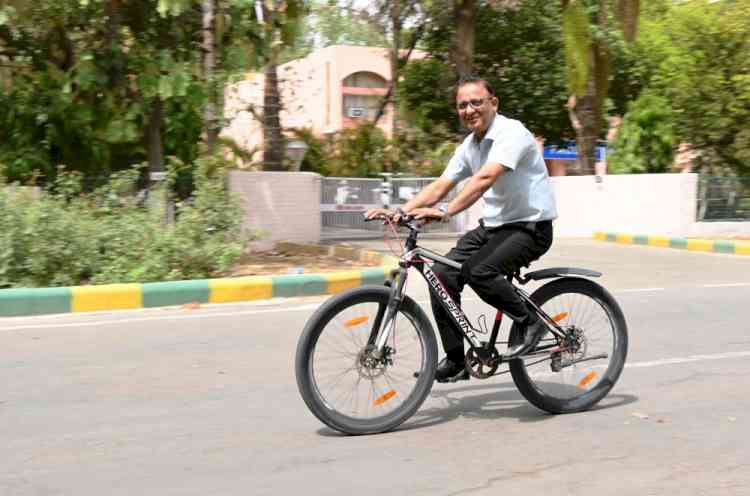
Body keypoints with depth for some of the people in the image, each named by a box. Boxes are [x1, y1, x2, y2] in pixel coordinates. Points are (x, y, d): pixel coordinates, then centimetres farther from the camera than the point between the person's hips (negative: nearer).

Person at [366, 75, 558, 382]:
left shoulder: (512, 133, -17)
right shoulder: (469, 146, 8)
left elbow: (485, 178, -33)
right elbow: (440, 186, 3)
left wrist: (445, 212, -44)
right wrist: (399, 211, -11)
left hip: (530, 227, -8)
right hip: (492, 225, 8)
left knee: (477, 270, -30)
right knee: (443, 273, -8)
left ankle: (531, 322, -7)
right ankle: (455, 361, 1)